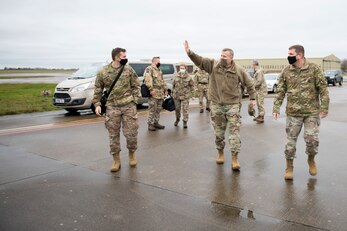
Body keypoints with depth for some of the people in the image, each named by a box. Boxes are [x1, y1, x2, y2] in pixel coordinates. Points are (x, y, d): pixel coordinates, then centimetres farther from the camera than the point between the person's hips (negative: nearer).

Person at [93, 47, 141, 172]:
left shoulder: (129, 70, 2)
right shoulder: (103, 72, 0)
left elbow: (136, 86, 7)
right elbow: (98, 89, 8)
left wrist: (135, 100, -2)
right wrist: (97, 104, 1)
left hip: (128, 106, 0)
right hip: (112, 107, 0)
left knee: (131, 133, 3)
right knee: (113, 135, 6)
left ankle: (132, 154, 28)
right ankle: (116, 160, 19)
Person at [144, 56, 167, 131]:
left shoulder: (159, 70, 23)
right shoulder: (149, 69, -7)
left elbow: (162, 81, 28)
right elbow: (148, 79, -19)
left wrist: (165, 89, 21)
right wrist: (151, 89, -26)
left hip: (160, 93, 9)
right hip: (153, 94, -9)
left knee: (158, 109, 12)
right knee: (152, 110, -6)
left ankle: (156, 123, 21)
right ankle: (150, 124, 1)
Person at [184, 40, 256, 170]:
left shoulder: (238, 70, -3)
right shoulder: (213, 65, -1)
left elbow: (249, 83, 9)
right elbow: (199, 61, -9)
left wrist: (252, 98, 10)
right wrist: (190, 52, -26)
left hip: (232, 104, -1)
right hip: (216, 104, 2)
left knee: (234, 130, -6)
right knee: (218, 131, 12)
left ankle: (234, 158, -1)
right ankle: (220, 153, 31)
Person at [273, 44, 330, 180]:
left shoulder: (314, 68, -4)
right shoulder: (286, 71, 3)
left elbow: (323, 89, -4)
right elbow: (281, 91, 4)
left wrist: (324, 107, -10)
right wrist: (276, 108, -4)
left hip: (312, 112, -2)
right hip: (293, 113, 2)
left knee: (312, 138, -5)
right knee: (291, 140, 4)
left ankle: (311, 159, 26)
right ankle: (289, 168, 20)